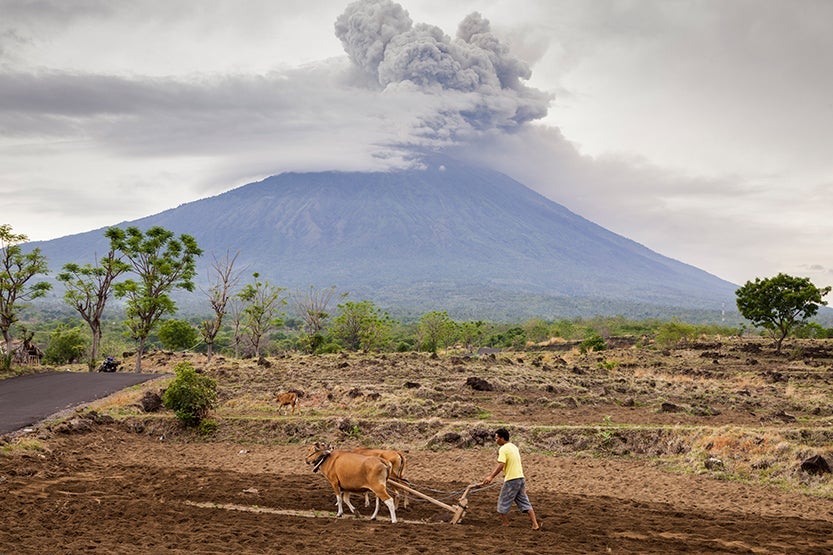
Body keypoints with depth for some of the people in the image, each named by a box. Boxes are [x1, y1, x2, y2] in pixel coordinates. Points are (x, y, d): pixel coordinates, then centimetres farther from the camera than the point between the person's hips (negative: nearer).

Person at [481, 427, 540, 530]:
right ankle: (535, 524, 5)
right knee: (525, 503, 10)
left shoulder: (503, 449, -13)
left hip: (511, 480, -8)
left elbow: (501, 465, -25)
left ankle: (505, 524, 11)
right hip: (520, 478, 8)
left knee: (503, 504, 6)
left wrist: (491, 476, -28)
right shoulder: (514, 446, 15)